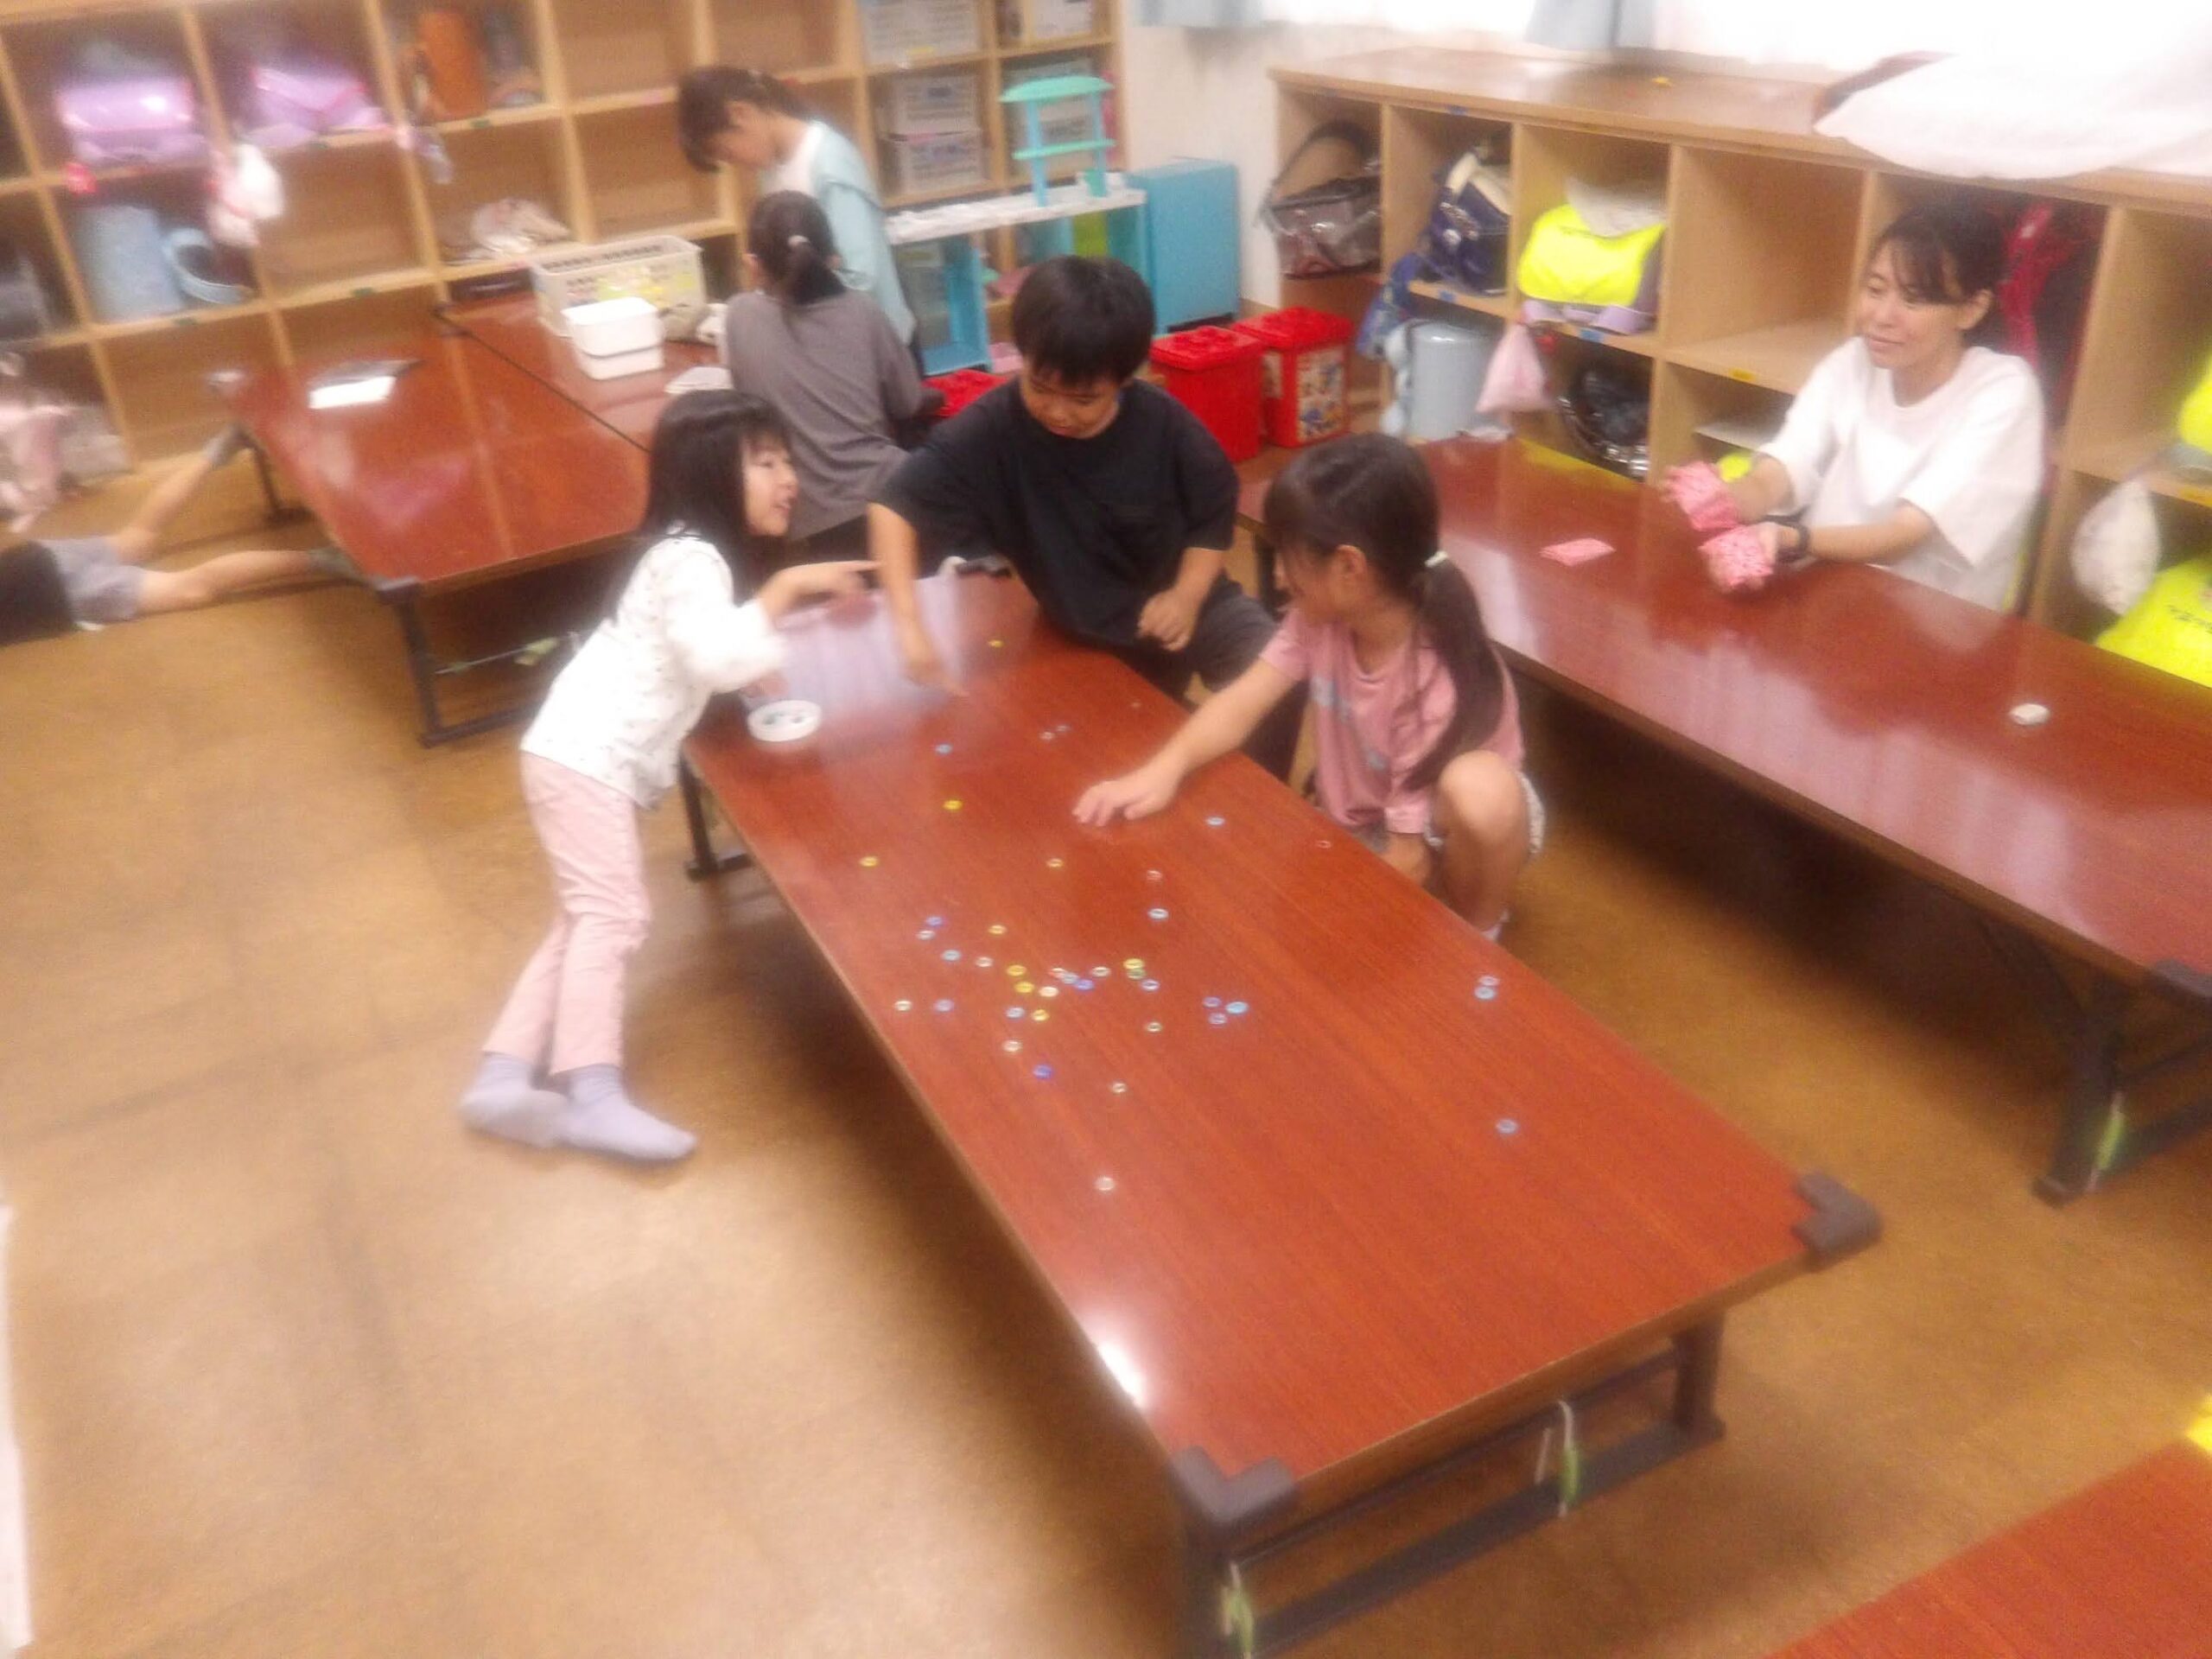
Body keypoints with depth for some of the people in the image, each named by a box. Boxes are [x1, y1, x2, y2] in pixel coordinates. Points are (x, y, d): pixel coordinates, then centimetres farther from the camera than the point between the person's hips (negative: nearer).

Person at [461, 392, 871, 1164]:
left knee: (588, 920, 10)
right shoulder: (691, 557, -16)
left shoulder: (698, 552, 16)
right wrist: (786, 587, -25)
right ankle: (594, 1095, -21)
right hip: (584, 755, -10)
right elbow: (715, 660, -30)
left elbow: (709, 658, 14)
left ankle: (505, 1076, 10)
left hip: (594, 756, 10)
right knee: (611, 915, -16)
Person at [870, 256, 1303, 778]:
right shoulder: (994, 427, -23)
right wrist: (908, 621, -34)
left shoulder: (1163, 422, -19)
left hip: (1189, 602, 0)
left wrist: (1187, 594, -18)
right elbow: (895, 504, -23)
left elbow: (1215, 510, -2)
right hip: (1088, 637, 1)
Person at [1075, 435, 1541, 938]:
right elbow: (1241, 705, -16)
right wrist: (1164, 769, -33)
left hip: (1443, 834, -5)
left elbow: (1408, 859, -29)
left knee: (1479, 788, -38)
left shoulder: (1440, 684, -34)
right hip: (1361, 825, 6)